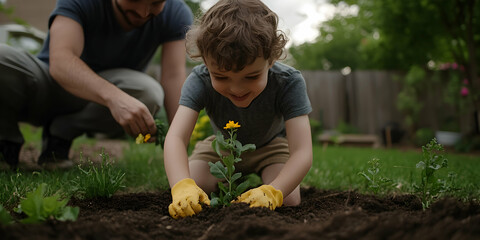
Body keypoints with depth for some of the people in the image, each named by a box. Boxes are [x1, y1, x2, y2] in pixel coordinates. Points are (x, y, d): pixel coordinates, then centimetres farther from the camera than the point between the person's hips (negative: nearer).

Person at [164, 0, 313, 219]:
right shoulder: (200, 81, -33)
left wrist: (272, 192, -61)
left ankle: (259, 180, 10)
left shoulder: (288, 83, -37)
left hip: (271, 145, -1)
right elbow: (175, 137, -44)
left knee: (288, 200, -25)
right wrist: (183, 187, -64)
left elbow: (302, 153, -43)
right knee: (189, 196, -20)